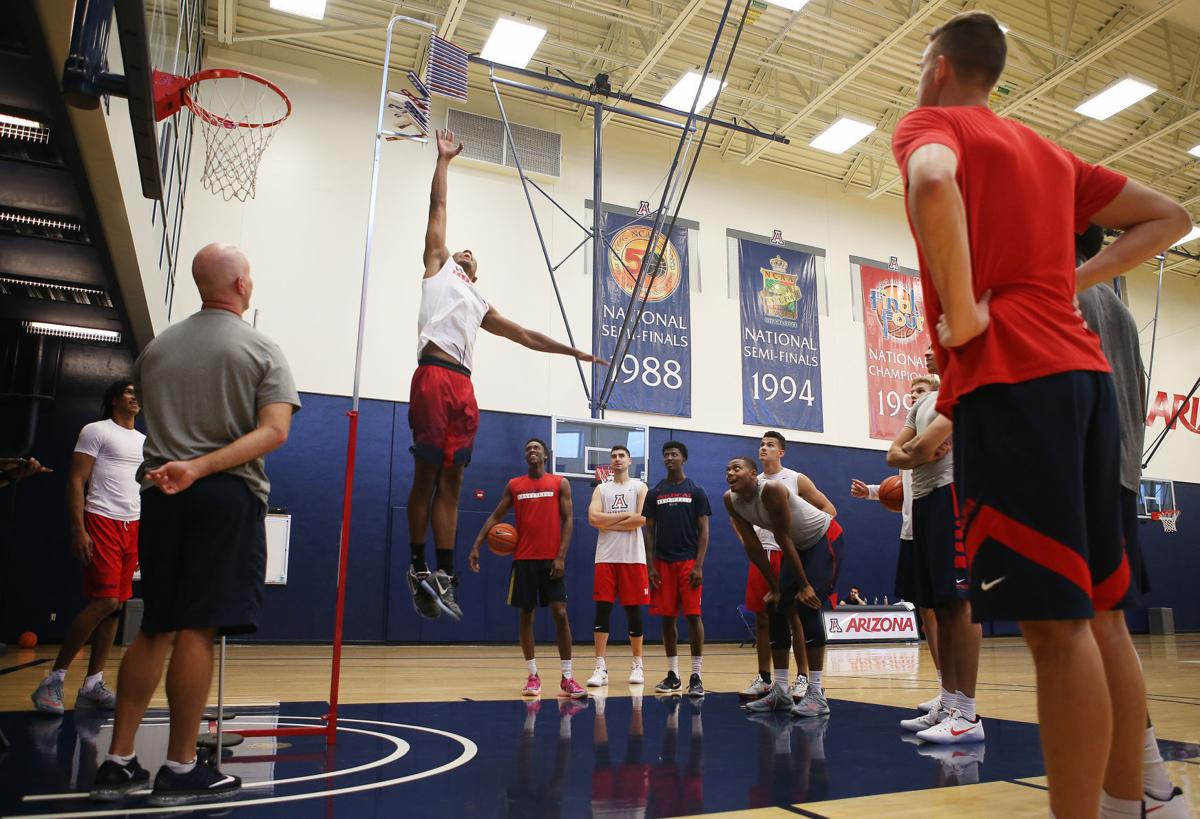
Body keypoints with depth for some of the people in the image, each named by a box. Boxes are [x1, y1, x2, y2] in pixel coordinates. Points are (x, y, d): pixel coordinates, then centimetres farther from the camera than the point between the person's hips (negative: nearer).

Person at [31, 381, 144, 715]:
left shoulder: (145, 441, 19)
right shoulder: (96, 431, -1)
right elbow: (75, 481, -6)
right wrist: (78, 529, -15)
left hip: (133, 527, 7)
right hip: (102, 522, -6)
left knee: (116, 605, 4)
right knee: (105, 601, -15)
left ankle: (92, 685, 9)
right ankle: (54, 679, -2)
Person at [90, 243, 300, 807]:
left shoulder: (156, 348, 12)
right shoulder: (262, 350, -2)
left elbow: (147, 412, 20)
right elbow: (273, 431, -14)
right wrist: (200, 467, -19)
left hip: (160, 495, 5)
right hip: (228, 494, -5)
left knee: (154, 629, 12)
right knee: (197, 629, -4)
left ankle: (118, 762, 16)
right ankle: (180, 771, 3)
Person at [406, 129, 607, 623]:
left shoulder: (481, 307, 34)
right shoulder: (437, 267, 23)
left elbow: (524, 336, 36)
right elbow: (438, 207, 21)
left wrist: (573, 352, 37)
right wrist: (443, 160, 22)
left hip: (464, 386, 5)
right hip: (434, 376, -5)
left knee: (451, 479, 1)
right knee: (426, 474, -6)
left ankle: (443, 574, 1)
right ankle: (418, 566, 1)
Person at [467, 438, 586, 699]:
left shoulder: (560, 483, 4)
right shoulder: (514, 485, 9)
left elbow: (567, 521, 0)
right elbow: (495, 517, 8)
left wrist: (561, 556, -10)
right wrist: (476, 545, -4)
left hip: (551, 559, -2)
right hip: (524, 559, 2)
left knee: (560, 614, -6)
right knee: (525, 615, 4)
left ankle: (567, 678, 1)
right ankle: (533, 675, 15)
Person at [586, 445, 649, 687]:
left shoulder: (639, 487, 5)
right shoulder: (601, 488, 10)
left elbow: (642, 519, -11)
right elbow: (593, 518, -6)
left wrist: (609, 523, -8)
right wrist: (625, 515, -9)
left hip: (633, 557, -1)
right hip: (606, 557, 1)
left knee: (633, 610, 5)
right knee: (603, 610, -3)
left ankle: (637, 665, 17)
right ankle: (600, 668, 0)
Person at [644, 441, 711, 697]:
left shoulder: (696, 491, 2)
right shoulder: (654, 493, 8)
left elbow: (703, 530, -1)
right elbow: (649, 531, 8)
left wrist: (699, 565, -10)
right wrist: (650, 566, -1)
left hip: (688, 562, -3)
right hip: (663, 563, 3)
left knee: (693, 616, -6)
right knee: (667, 618, 6)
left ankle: (696, 676, 1)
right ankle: (673, 674, 16)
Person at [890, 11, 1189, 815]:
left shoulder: (931, 122, 4)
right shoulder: (1047, 150, 25)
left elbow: (934, 183, -22)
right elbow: (1170, 217, 29)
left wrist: (962, 314, -15)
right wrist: (1073, 279, 17)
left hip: (1010, 378, -8)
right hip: (1083, 371, 8)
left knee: (1055, 621, -9)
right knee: (1099, 612, 11)